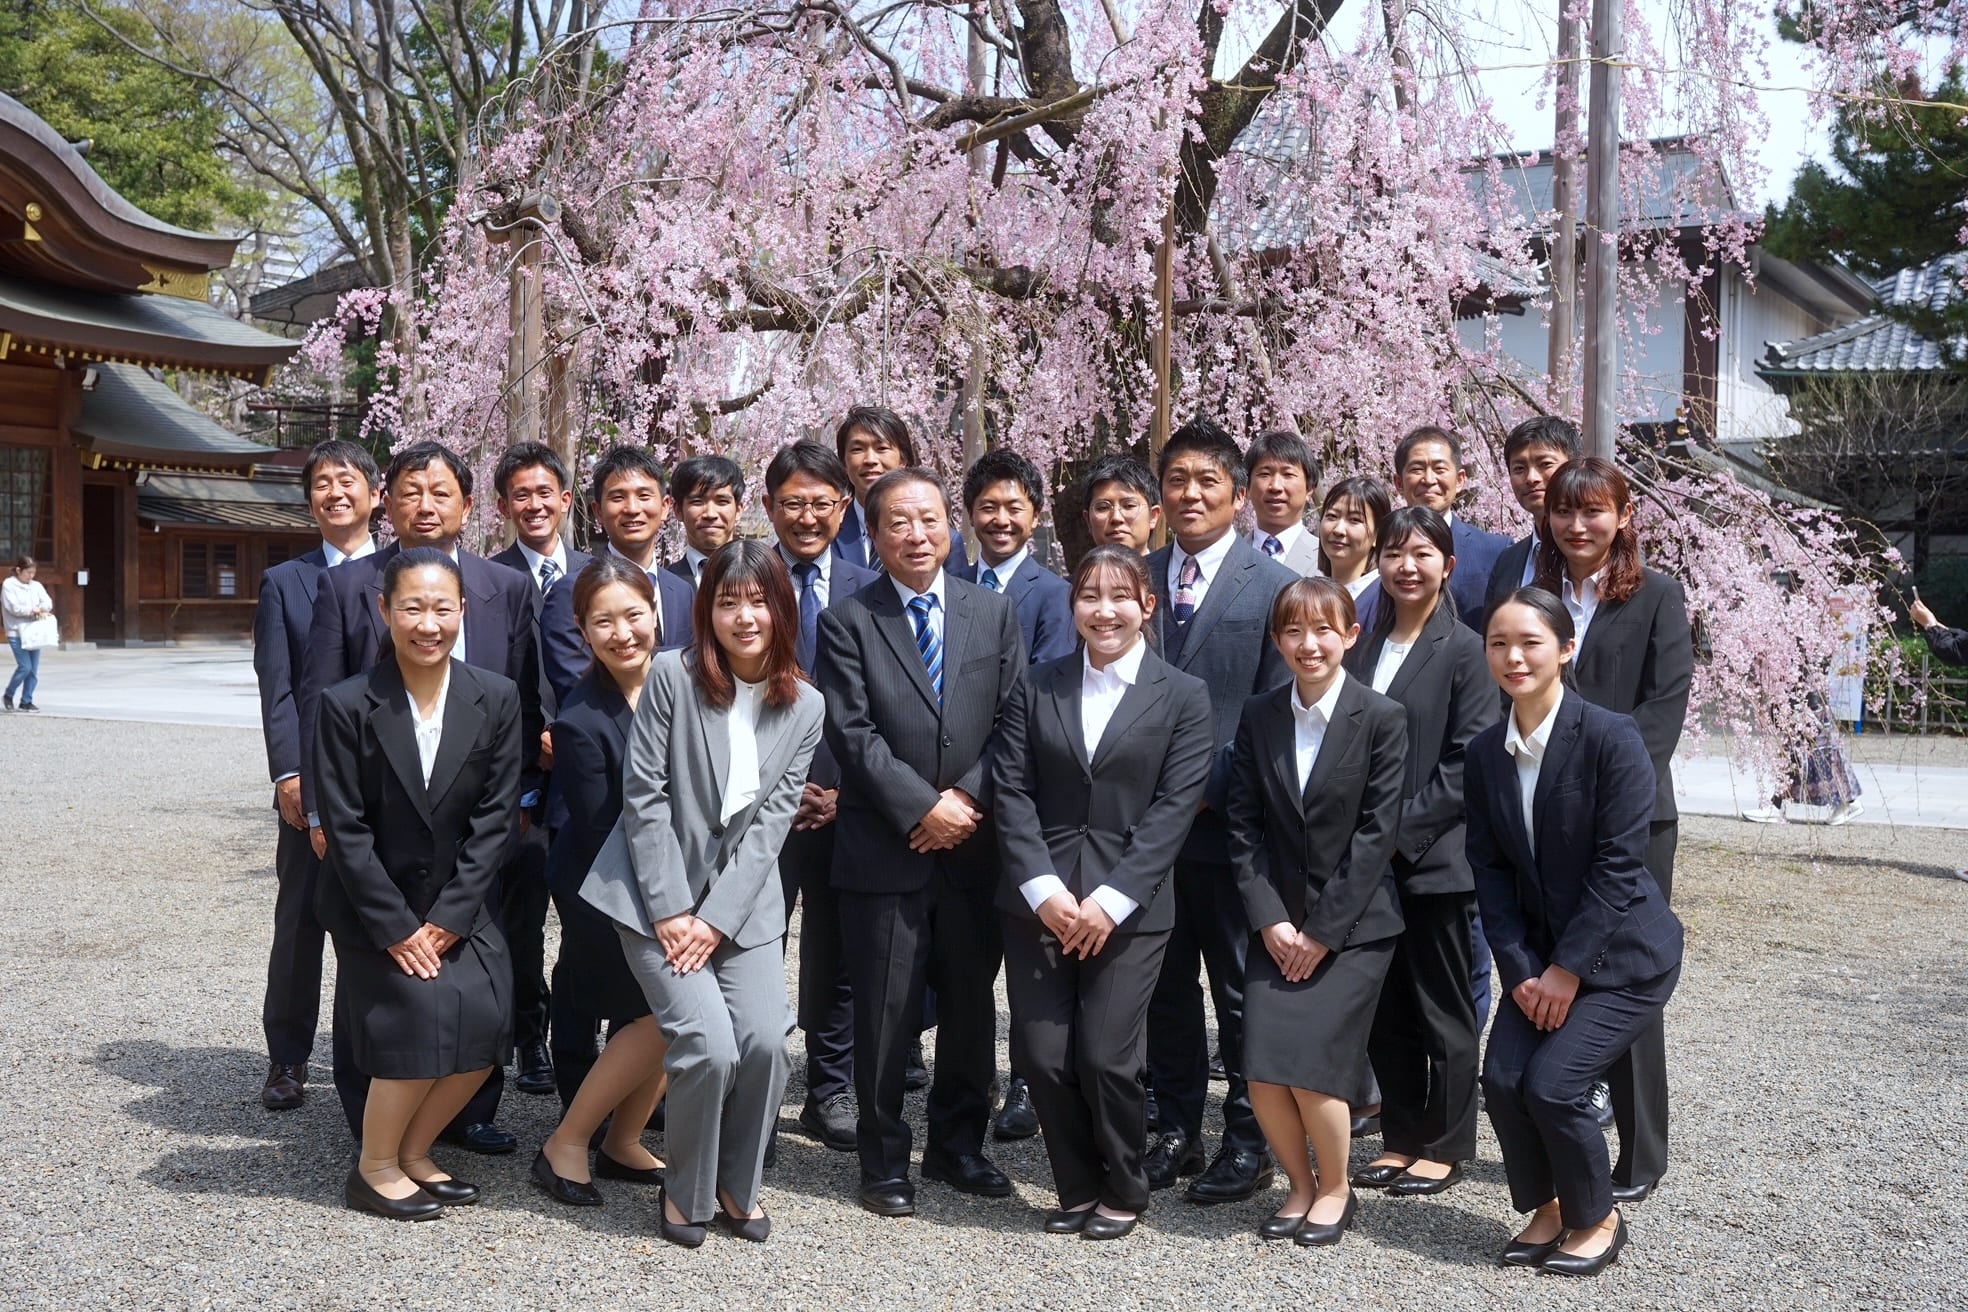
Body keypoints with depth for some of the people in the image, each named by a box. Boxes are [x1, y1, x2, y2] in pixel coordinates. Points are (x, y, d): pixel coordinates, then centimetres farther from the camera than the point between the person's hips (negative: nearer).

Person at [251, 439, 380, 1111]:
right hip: (313, 780, 0)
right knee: (299, 921, 5)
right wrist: (289, 773, -10)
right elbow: (276, 690, 1)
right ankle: (287, 1060, 15)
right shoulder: (283, 582, 8)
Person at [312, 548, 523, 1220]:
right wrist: (396, 928, -14)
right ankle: (375, 1170, 8)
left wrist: (448, 918, -11)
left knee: (486, 1025, -10)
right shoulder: (347, 705, -13)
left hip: (458, 902, 3)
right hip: (374, 905, -3)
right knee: (422, 1022, -16)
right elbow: (345, 829, -11)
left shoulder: (496, 699, -6)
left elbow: (495, 817, -5)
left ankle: (413, 1152, 14)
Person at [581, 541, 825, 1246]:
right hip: (658, 893, -3)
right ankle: (686, 1193, 10)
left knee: (765, 1042, -12)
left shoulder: (804, 706, 1)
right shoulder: (672, 676, -10)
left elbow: (772, 820, -2)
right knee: (709, 1047, -16)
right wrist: (671, 911, -12)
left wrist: (716, 919, -10)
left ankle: (737, 1187, 14)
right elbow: (644, 795, -9)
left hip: (742, 901, 3)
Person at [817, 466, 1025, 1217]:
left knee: (972, 1006, 11)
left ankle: (957, 1147, 27)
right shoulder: (848, 622, 0)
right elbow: (853, 734, -7)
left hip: (973, 846, 3)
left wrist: (968, 800, -9)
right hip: (884, 852, -3)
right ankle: (884, 1161, 16)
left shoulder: (994, 613, 9)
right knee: (885, 1014, 3)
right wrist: (921, 807, -14)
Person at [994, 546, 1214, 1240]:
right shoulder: (1037, 687, 10)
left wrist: (1111, 899, -13)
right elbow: (1012, 791, 3)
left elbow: (1174, 808, -5)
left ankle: (1123, 1192, 19)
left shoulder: (1184, 697, 3)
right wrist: (1043, 888, -10)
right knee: (1041, 1055, -1)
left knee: (1106, 1055, -6)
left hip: (1128, 908, -2)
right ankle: (1078, 1188, 22)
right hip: (1039, 901, 3)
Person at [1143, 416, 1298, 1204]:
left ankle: (1248, 1141, 18)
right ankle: (1176, 1131, 25)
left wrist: (1212, 783, -13)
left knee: (1242, 988, 6)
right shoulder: (1137, 578, 9)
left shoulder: (1274, 587, -4)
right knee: (1165, 984, 13)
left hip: (1231, 821, -4)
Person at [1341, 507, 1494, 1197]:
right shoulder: (1361, 649, 10)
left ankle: (1445, 1147, 18)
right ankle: (1401, 1140, 24)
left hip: (1434, 860, -5)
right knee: (1385, 1010, 12)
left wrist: (1403, 827, -15)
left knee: (1443, 1011, 7)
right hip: (1369, 859, 5)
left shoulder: (1464, 650, -7)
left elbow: (1468, 764, -13)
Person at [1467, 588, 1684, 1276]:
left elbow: (1618, 864, -18)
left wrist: (1566, 969, -16)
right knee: (1502, 1079, -9)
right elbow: (1490, 868, 1)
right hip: (1539, 956, 5)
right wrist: (1521, 968, -8)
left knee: (1551, 1082, -15)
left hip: (1622, 953, -5)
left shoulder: (1611, 737, -17)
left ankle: (1596, 1218, 11)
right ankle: (1543, 1208, 17)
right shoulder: (1485, 753, 1)